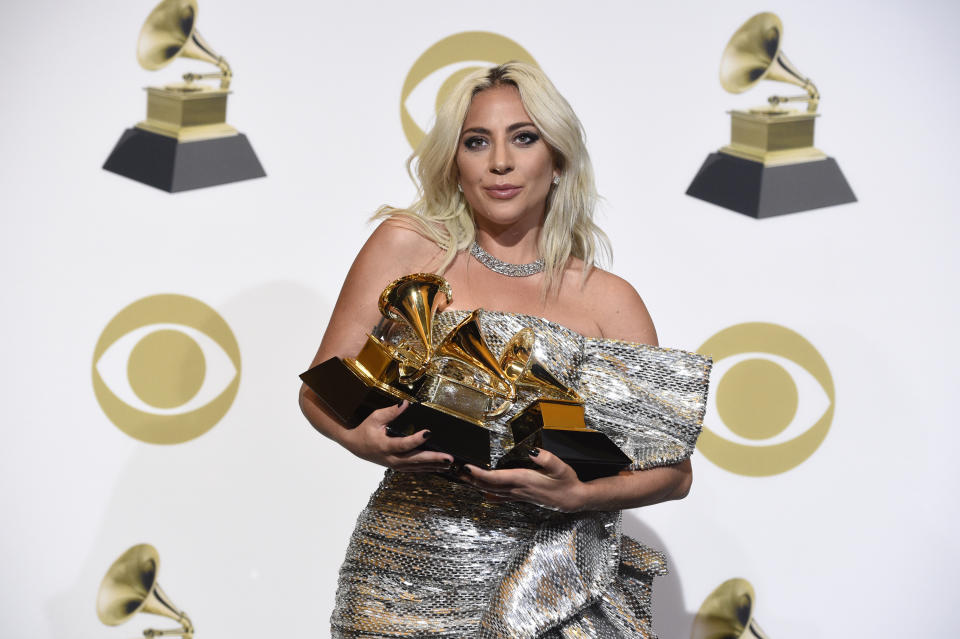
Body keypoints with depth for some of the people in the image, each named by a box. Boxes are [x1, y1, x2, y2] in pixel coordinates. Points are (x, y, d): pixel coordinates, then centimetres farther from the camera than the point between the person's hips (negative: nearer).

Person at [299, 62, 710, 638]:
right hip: (411, 584, 0)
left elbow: (674, 471, 3)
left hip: (549, 590, 0)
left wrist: (577, 495, -15)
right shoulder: (406, 247, 2)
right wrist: (360, 437, -17)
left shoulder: (609, 301, 2)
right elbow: (321, 388, 5)